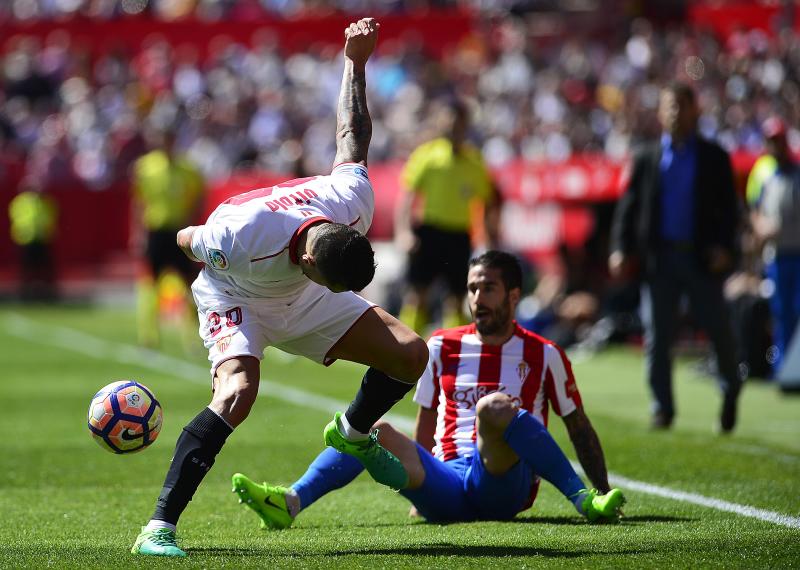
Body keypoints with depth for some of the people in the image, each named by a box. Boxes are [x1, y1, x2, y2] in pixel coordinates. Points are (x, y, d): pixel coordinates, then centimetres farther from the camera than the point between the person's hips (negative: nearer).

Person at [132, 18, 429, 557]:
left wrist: (356, 62, 3)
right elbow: (187, 239, -19)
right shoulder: (242, 239, -44)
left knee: (412, 354, -5)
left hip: (300, 299, 6)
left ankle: (353, 433, 27)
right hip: (236, 298, -6)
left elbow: (353, 139, -9)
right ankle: (158, 528, -30)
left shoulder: (354, 200, -29)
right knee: (238, 392, -34)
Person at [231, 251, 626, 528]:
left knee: (493, 407, -33)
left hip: (504, 485, -3)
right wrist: (419, 490, 18)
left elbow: (579, 428, 13)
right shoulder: (442, 347, 15)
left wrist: (603, 493, 7)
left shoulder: (542, 355, 8)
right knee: (373, 429, -21)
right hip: (446, 485, 3)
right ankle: (290, 503, -37)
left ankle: (585, 500, -32)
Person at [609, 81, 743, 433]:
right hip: (659, 257, 1)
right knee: (657, 335, -1)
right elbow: (628, 207, 8)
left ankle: (730, 392, 23)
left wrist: (724, 246, -11)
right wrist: (620, 248, -5)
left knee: (718, 330, -1)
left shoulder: (714, 158, 8)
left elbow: (729, 207, 4)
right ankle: (662, 409, 6)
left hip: (702, 258, -1)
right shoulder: (647, 159, 10)